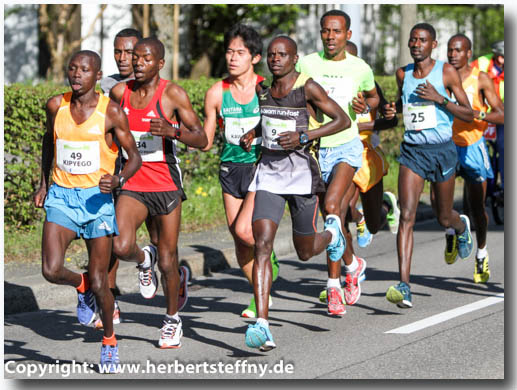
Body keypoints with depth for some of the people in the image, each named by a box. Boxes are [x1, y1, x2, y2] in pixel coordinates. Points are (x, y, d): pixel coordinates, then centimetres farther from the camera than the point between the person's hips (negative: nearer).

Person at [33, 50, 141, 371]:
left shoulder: (111, 111, -9)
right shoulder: (56, 106, 1)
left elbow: (135, 157, -4)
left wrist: (118, 180, -24)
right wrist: (44, 183, 19)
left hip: (97, 198, -2)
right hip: (61, 197, 2)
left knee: (99, 282, -1)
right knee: (52, 270, -17)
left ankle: (109, 340, 25)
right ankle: (82, 287, 18)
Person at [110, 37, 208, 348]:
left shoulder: (173, 94, -8)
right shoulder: (120, 92, 3)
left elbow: (201, 140, -9)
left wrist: (173, 131, -28)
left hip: (166, 185, -2)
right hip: (132, 185, 2)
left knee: (167, 261, 4)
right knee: (121, 247, -22)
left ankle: (173, 320, 29)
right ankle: (145, 259, 15)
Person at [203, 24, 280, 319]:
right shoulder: (217, 93, 1)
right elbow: (206, 141, 8)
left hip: (261, 167, -4)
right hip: (231, 169, 4)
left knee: (243, 229, -18)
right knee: (238, 239, 6)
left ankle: (270, 258, 16)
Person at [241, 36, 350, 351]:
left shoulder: (308, 87, -8)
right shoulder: (263, 90, 8)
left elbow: (343, 120, -9)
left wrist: (303, 137, -18)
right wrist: (252, 134, 9)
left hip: (302, 174, -3)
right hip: (269, 174, 3)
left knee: (305, 252, 10)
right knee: (262, 245, -16)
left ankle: (332, 233, 49)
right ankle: (262, 325, -22)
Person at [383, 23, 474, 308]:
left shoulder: (446, 72, -6)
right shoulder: (403, 74, 5)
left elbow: (469, 115, -6)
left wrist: (440, 99, -19)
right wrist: (392, 108, 4)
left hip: (442, 150, -2)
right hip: (412, 151, 2)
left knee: (444, 218, 13)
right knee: (406, 216, -14)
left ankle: (462, 226, 54)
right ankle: (404, 287, -20)